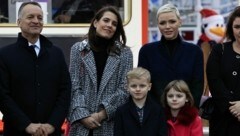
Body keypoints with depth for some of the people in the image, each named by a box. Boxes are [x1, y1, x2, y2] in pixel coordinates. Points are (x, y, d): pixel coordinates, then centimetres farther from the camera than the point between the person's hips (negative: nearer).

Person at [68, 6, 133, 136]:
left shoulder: (124, 53, 6)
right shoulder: (78, 49, 7)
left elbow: (125, 89, -1)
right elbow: (74, 87, 1)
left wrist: (104, 113, -10)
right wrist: (83, 115, -11)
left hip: (112, 124, 0)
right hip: (82, 123, 0)